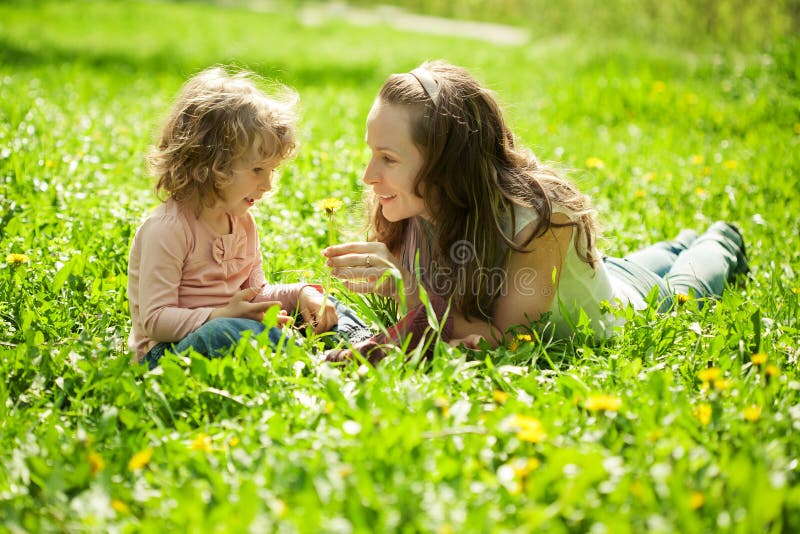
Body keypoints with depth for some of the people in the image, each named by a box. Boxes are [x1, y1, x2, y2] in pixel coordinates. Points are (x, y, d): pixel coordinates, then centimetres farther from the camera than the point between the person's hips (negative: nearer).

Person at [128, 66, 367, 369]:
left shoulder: (242, 221, 9)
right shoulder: (167, 229, -19)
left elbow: (255, 293, 18)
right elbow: (155, 320, -22)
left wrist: (301, 294, -1)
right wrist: (221, 316, -34)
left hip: (235, 328, 9)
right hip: (167, 351, -9)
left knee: (321, 307, 4)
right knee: (225, 332, -39)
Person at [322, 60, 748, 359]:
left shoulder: (538, 213, -47)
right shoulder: (413, 205, -32)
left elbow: (506, 338, -45)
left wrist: (403, 286, -56)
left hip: (617, 310, -4)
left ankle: (719, 245, 59)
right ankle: (680, 245, 63)